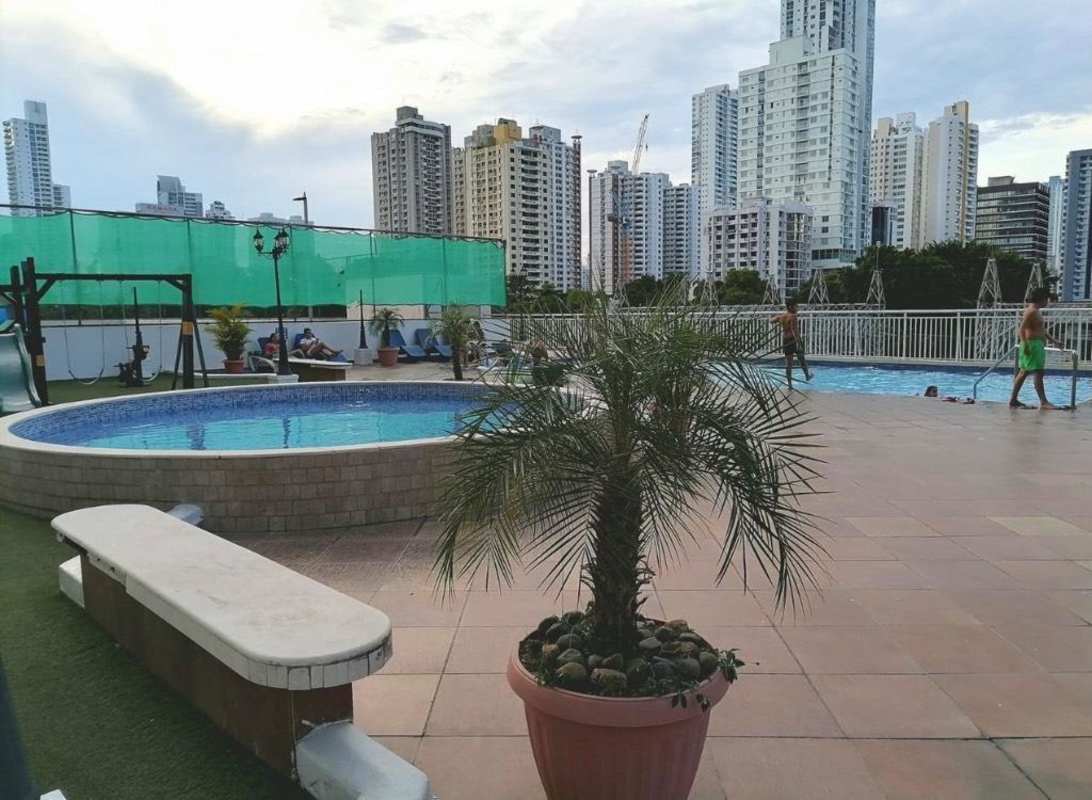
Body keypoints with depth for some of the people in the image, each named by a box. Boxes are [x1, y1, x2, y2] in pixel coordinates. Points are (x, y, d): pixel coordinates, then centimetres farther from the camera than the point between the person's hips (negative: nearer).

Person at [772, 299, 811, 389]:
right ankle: (807, 376, 37)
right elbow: (794, 330, -25)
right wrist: (798, 343, -29)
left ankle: (789, 384, 6)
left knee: (788, 363, 7)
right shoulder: (792, 316, -16)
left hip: (785, 341, 5)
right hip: (794, 340, -5)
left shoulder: (781, 316, 4)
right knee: (802, 359, 18)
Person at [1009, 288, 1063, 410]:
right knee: (1038, 373, -12)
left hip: (1038, 345, 11)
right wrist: (1025, 345, -30)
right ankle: (1043, 402, -14)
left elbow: (1042, 329, 27)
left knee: (1024, 372, 10)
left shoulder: (1036, 311, 19)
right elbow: (1022, 329, -22)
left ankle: (1013, 400, 12)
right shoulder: (1031, 311, -13)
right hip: (1032, 345, -11)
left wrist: (1053, 341, 26)